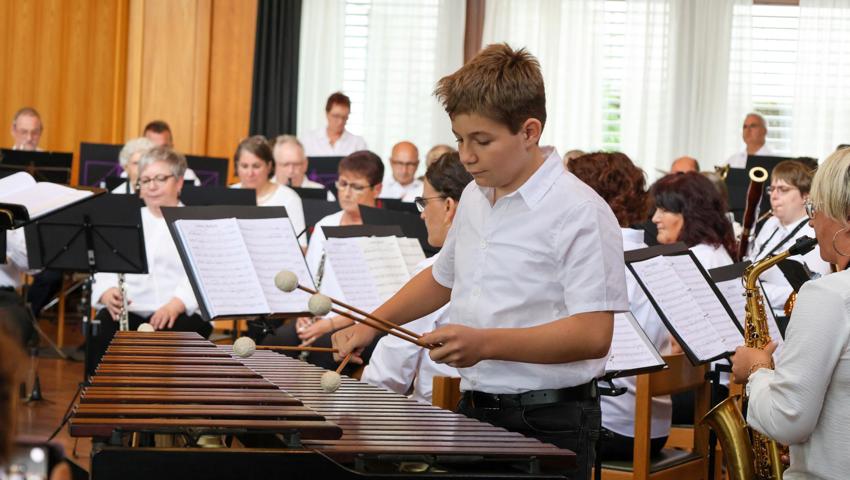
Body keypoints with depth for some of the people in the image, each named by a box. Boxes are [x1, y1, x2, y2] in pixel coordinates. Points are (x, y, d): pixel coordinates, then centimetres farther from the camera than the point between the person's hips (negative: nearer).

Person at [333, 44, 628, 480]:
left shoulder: (580, 213, -16)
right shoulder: (475, 198, 10)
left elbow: (593, 335, -23)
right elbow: (442, 277, 27)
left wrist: (484, 343, -31)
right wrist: (372, 325, 13)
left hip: (547, 426, -7)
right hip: (475, 412, 7)